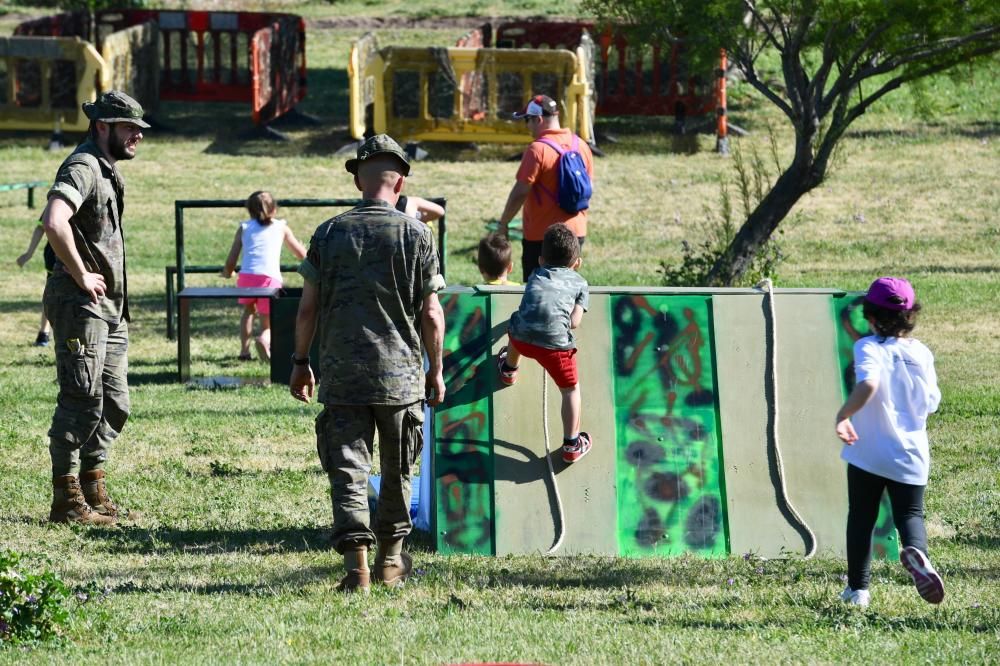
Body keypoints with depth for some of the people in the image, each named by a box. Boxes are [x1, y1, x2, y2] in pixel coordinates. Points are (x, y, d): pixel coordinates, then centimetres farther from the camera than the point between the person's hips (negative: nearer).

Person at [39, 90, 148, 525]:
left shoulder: (108, 171, 17)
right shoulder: (82, 167, -14)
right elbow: (54, 222, -32)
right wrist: (81, 276, -22)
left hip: (110, 307, 10)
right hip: (81, 306, -10)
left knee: (113, 404, 12)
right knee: (83, 402, -9)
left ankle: (93, 490, 20)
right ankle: (67, 501, -6)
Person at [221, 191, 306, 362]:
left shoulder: (244, 227, 21)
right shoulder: (281, 227, 21)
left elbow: (231, 261, 17)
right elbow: (302, 254, 29)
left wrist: (227, 273, 40)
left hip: (246, 277, 1)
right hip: (270, 278, -1)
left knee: (249, 310, 31)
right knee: (269, 324, 11)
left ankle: (244, 349, 16)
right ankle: (264, 340, -24)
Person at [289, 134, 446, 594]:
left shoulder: (330, 233, 0)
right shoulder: (416, 234, -4)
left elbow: (308, 306, 2)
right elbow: (431, 314, -3)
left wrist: (300, 362, 14)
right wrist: (436, 370, 9)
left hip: (342, 374, 0)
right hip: (401, 374, 0)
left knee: (347, 468, 0)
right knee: (397, 472, 16)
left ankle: (356, 560, -15)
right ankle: (390, 559, 27)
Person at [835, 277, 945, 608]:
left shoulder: (868, 347, -11)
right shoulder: (921, 353, 2)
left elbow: (868, 384, -31)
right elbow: (932, 402, 9)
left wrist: (843, 415, -25)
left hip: (869, 453, -3)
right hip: (912, 454, 3)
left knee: (861, 518, 13)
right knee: (910, 514, 8)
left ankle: (858, 589, 16)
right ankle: (915, 551, -27)